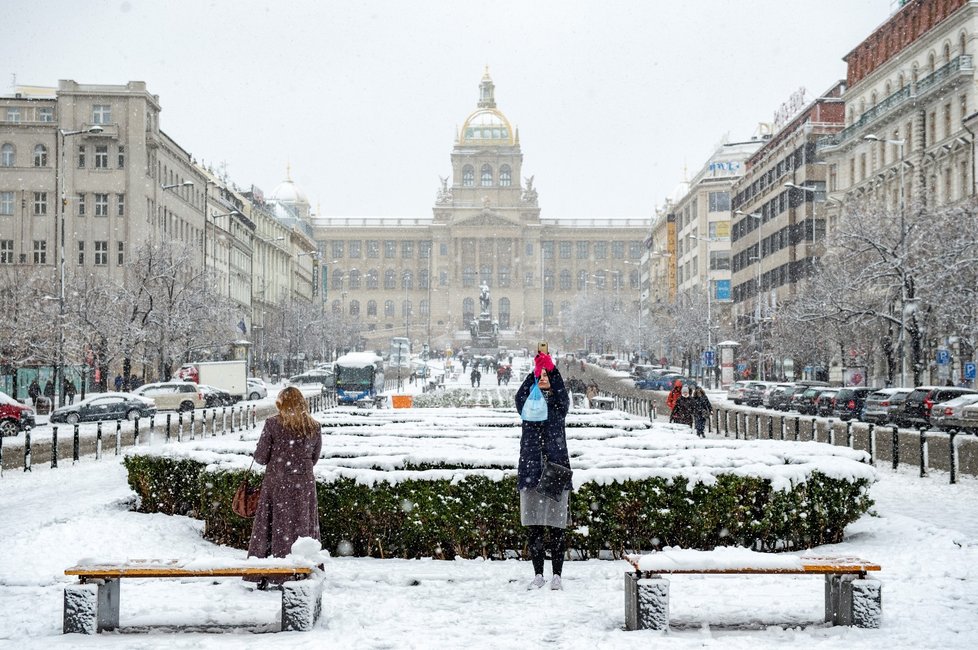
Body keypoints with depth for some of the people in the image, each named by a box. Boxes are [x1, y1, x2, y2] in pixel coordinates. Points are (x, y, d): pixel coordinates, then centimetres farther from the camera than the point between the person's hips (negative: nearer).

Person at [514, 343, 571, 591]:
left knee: (556, 528, -1)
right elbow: (521, 396, -10)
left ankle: (556, 575, 6)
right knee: (534, 527, 4)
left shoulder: (559, 403, 8)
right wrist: (537, 368, -18)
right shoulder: (528, 403, 10)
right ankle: (538, 575, 12)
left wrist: (549, 364, -17)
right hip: (531, 469, 1)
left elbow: (561, 392, -12)